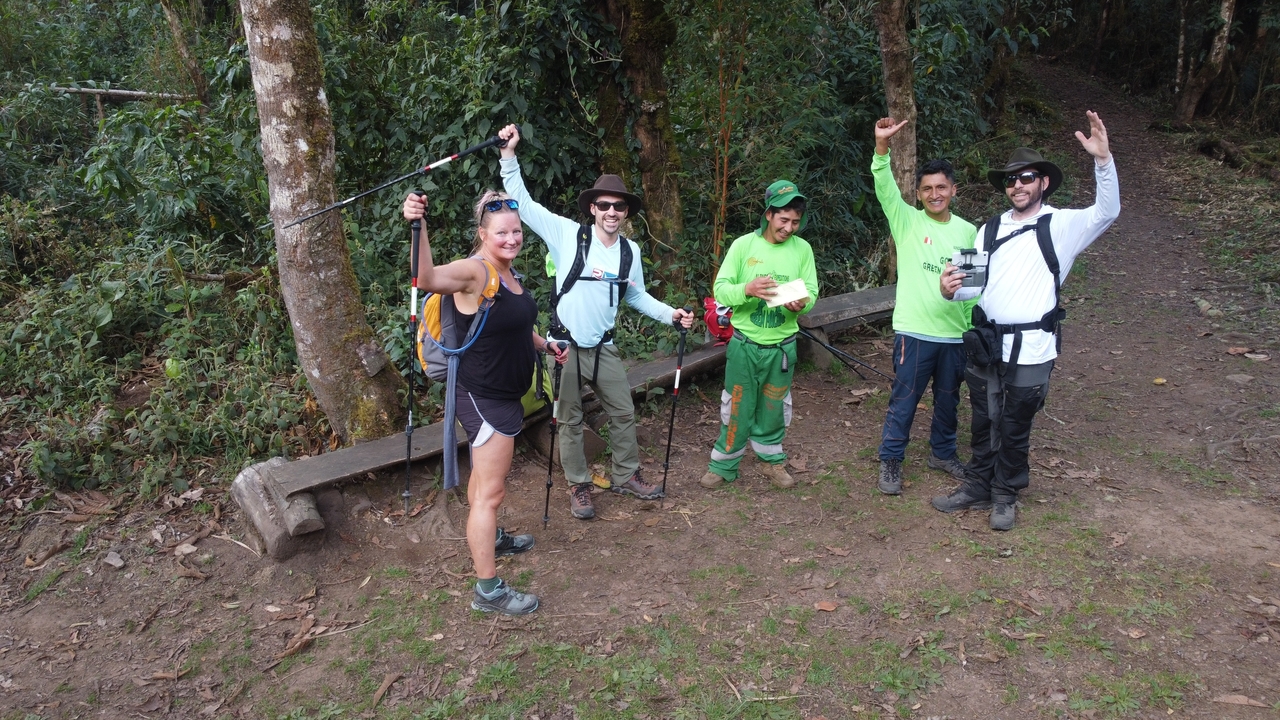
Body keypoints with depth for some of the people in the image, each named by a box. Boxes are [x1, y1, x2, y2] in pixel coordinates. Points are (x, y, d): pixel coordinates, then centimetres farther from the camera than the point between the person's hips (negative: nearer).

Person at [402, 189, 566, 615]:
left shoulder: (509, 272, 6)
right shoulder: (474, 271, -23)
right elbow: (428, 279, -47)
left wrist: (543, 344, 22)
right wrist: (417, 227, -59)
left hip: (505, 395, 9)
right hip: (485, 398, -9)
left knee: (486, 476, 27)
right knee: (490, 491, -5)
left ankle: (489, 539, 47)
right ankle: (488, 591, 2)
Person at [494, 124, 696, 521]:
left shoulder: (630, 251, 2)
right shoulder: (569, 234, -12)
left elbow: (636, 296, 16)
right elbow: (522, 202, -14)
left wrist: (669, 313, 4)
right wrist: (509, 155, -21)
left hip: (603, 348, 4)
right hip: (565, 346, -4)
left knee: (623, 412, 14)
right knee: (570, 420, 8)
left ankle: (625, 476, 35)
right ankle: (578, 486, 26)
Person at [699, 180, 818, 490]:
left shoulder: (802, 249, -3)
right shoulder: (744, 245, -9)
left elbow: (811, 292, -2)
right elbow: (720, 290, -12)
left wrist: (802, 303, -25)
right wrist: (747, 289, -31)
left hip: (782, 346, 2)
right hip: (745, 344, -2)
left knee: (774, 408, 17)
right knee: (737, 407, 8)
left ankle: (771, 459, 37)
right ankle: (724, 465, 24)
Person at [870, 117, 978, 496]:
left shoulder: (967, 231, 5)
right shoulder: (907, 221, -3)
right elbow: (884, 187, -20)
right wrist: (882, 146, -35)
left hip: (955, 334, 4)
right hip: (914, 332, -3)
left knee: (948, 399, 17)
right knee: (904, 399, 4)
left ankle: (943, 453, 37)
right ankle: (891, 461, 19)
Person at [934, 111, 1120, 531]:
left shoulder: (1062, 225, -4)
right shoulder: (990, 229, 9)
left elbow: (1107, 213, -21)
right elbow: (976, 282, 10)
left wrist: (1103, 160, -34)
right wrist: (951, 289, -13)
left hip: (1031, 350, -4)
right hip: (986, 345, 4)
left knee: (1015, 429, 9)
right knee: (983, 424, 17)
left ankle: (1005, 496, 28)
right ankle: (978, 488, 33)